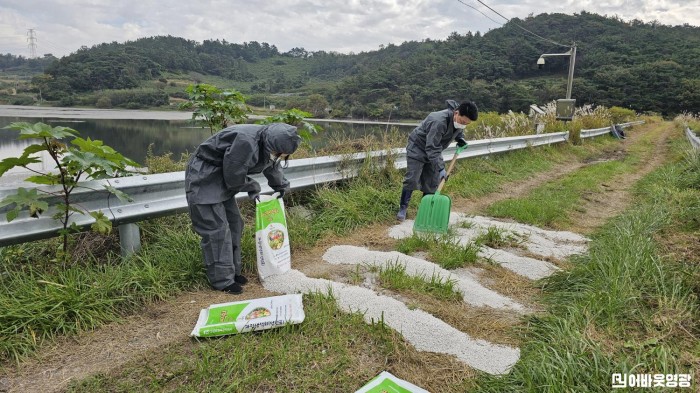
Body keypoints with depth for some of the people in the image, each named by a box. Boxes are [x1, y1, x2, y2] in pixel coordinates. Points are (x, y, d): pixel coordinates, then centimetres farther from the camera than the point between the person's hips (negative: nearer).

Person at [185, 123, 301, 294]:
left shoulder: (268, 144, -7)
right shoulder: (246, 142, -34)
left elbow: (273, 166, 16)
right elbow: (233, 177, -24)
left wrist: (281, 187, 26)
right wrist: (253, 188, -7)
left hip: (222, 179, 9)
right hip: (204, 179, -9)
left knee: (234, 223, 10)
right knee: (216, 228, -8)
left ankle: (232, 272, 22)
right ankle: (222, 280, 2)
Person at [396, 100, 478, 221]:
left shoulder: (459, 119, -11)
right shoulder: (439, 122, -37)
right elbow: (431, 148, -37)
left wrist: (460, 138, -4)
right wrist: (440, 168, -41)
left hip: (433, 149, 7)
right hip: (418, 148, -7)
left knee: (432, 182, 4)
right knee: (411, 179, -9)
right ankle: (402, 208, 4)